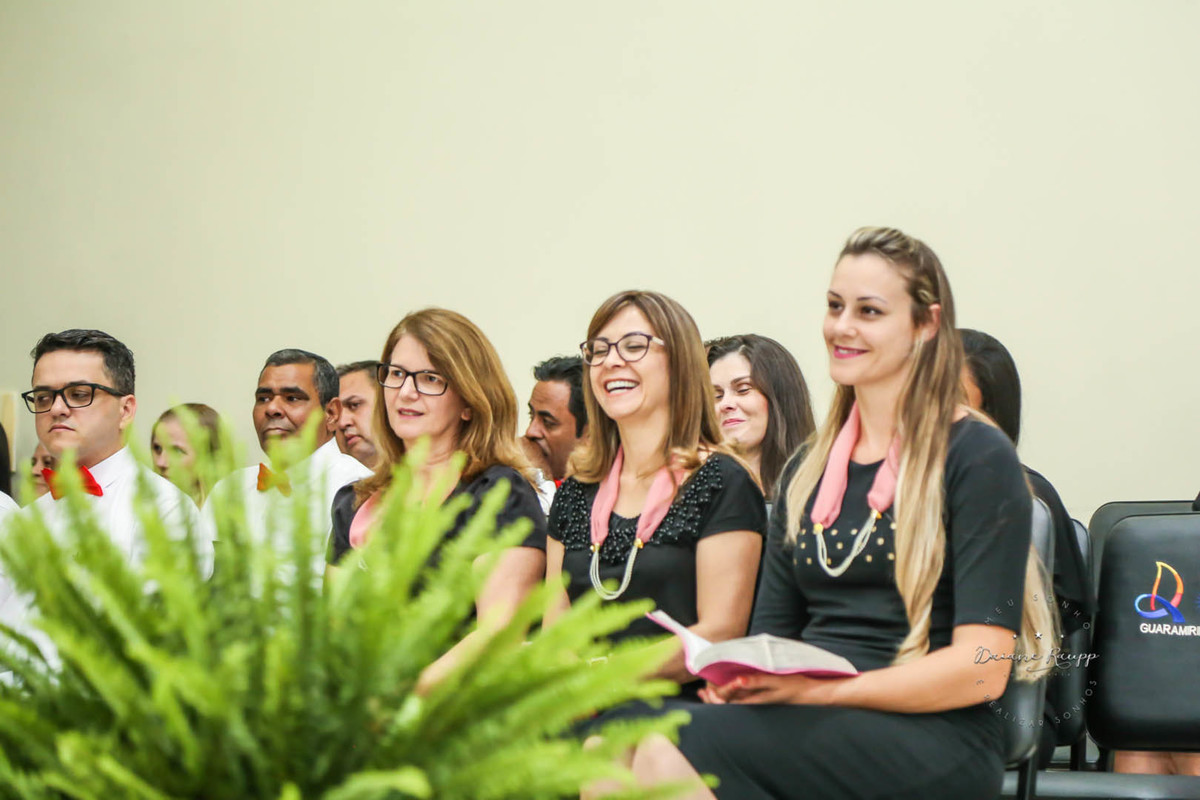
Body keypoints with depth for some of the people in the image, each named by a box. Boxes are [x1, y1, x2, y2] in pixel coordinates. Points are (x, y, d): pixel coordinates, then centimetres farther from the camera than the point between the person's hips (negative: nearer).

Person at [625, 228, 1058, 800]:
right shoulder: (807, 469, 21)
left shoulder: (978, 458, 0)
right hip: (811, 729, 5)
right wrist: (737, 673, -4)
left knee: (671, 750, -32)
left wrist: (822, 689, -19)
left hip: (934, 736, -5)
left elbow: (983, 668, -8)